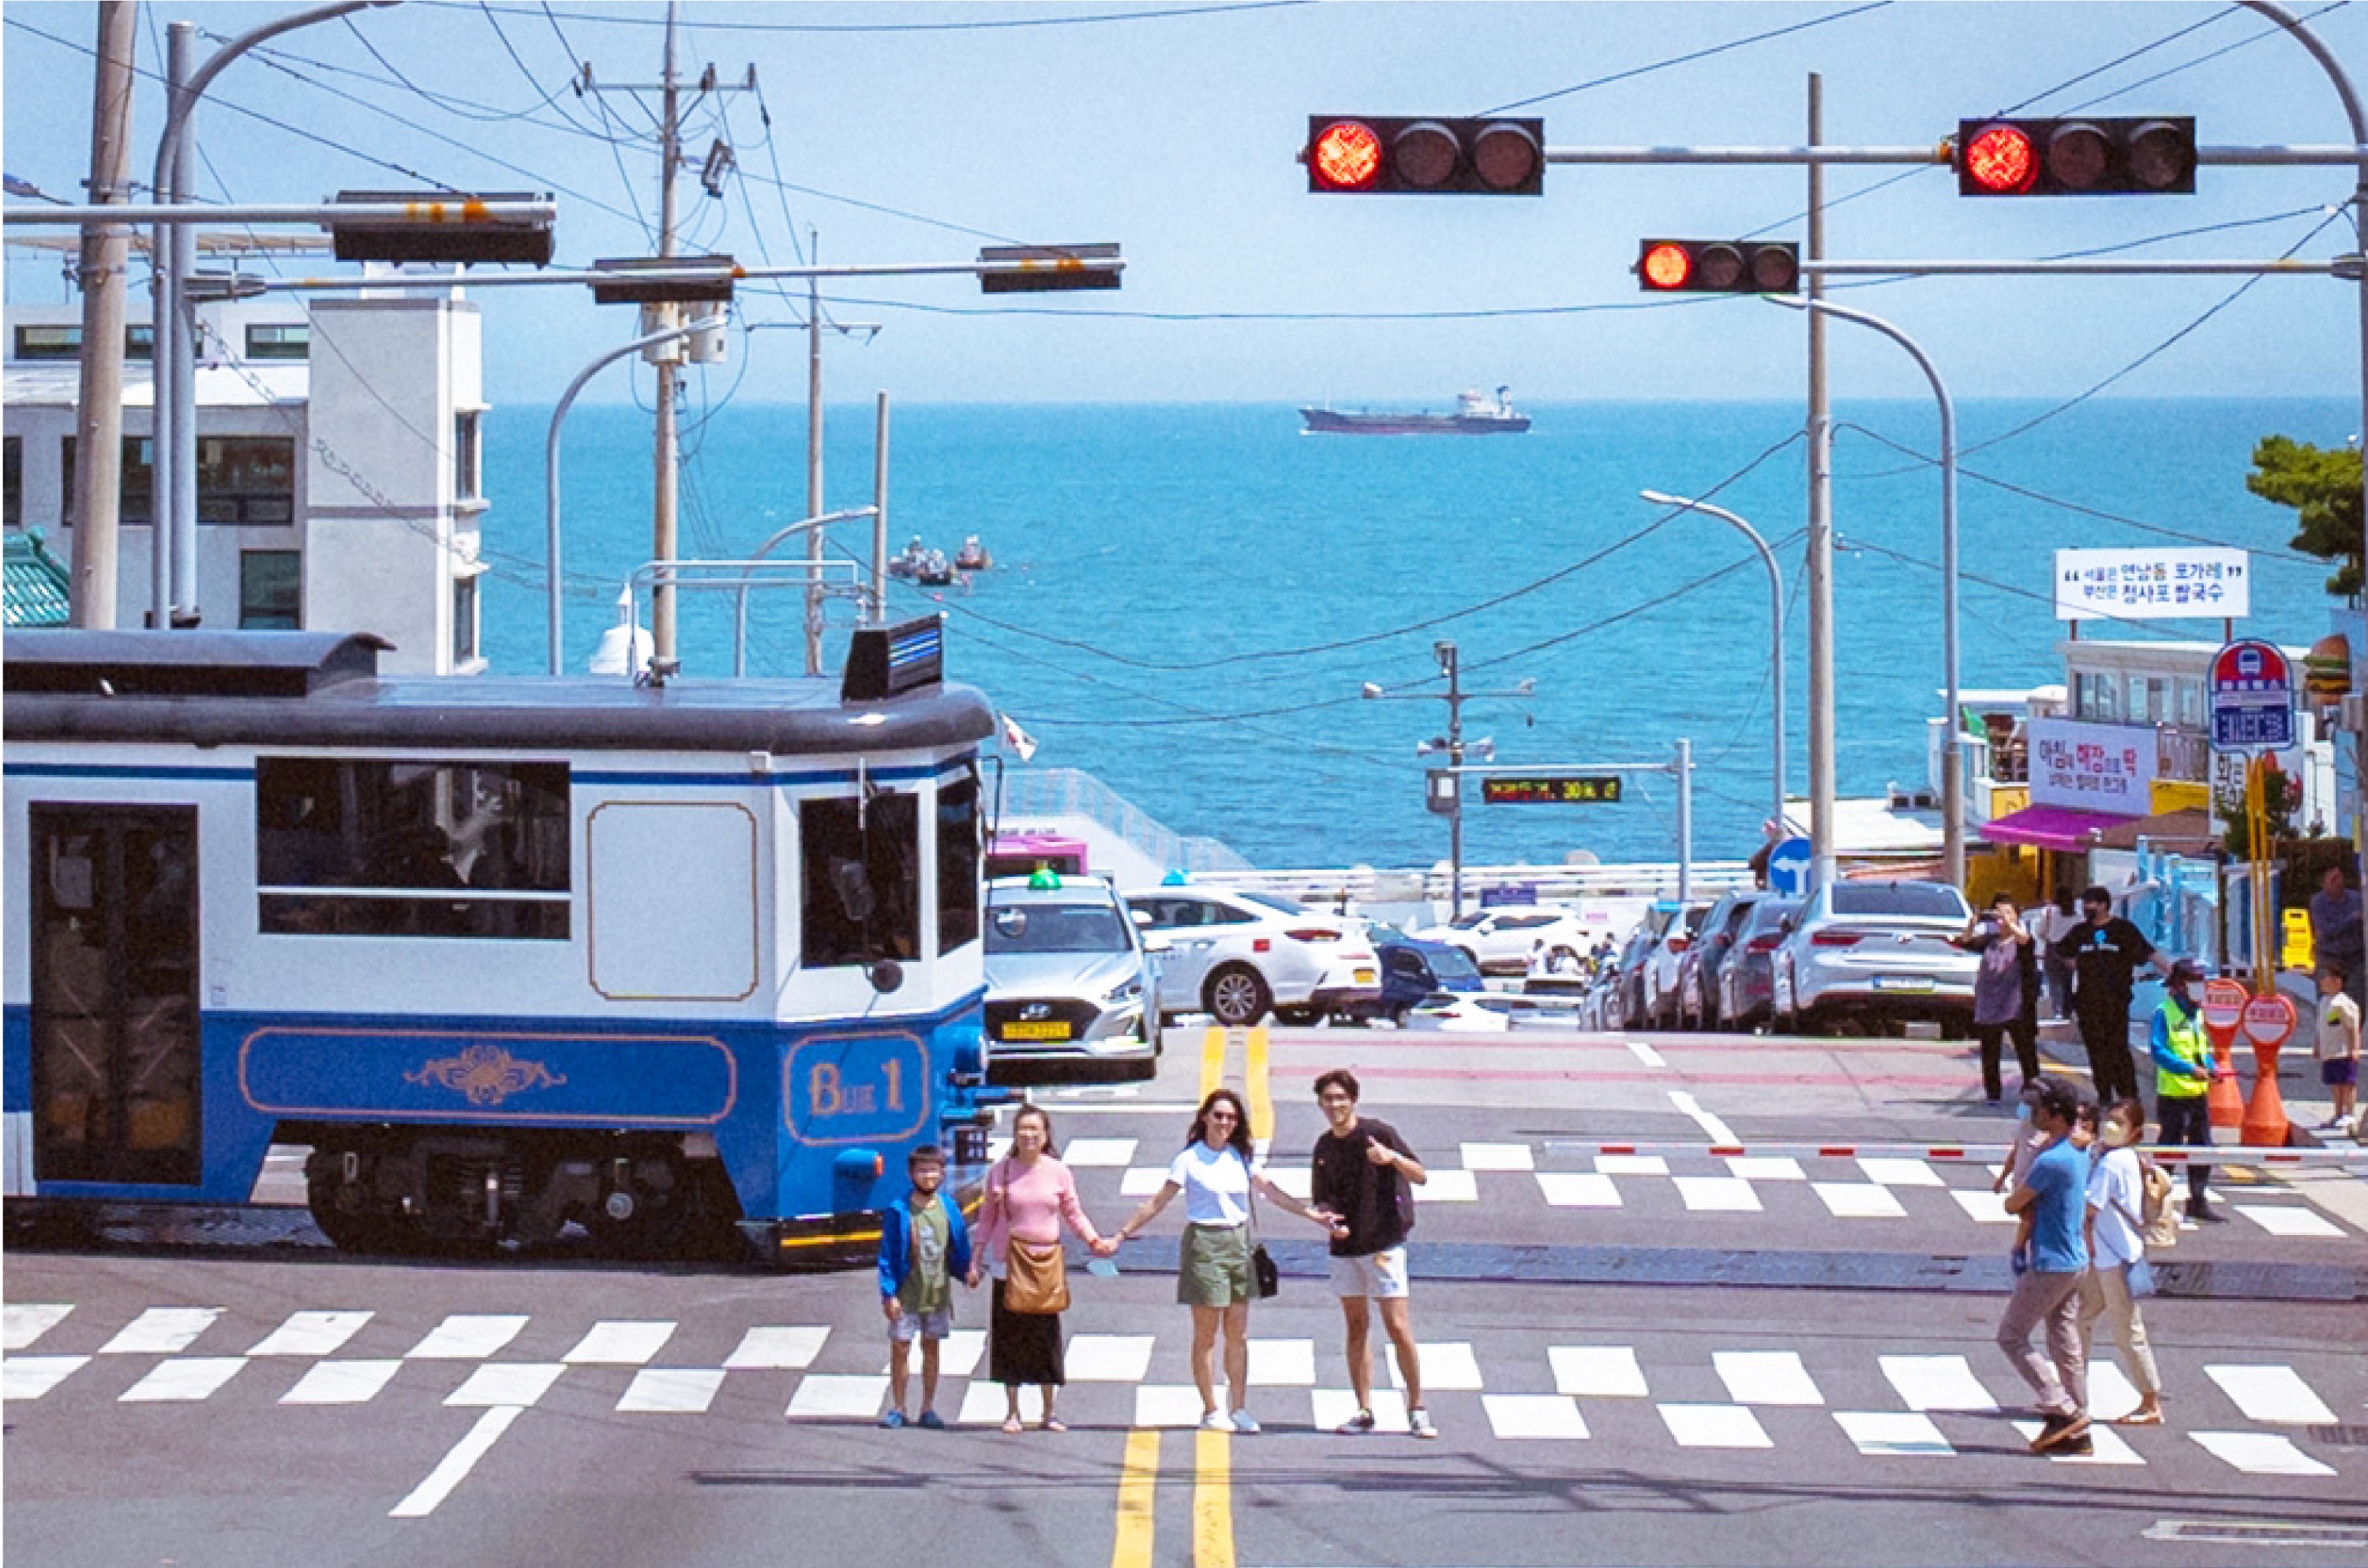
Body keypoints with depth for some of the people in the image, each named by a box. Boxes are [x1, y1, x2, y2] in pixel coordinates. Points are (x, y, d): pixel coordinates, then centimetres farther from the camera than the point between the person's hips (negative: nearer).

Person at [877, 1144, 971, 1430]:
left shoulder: (948, 1210, 2)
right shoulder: (899, 1212, -8)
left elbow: (960, 1247, 10)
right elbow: (888, 1255, -7)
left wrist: (967, 1272, -7)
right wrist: (889, 1293, -12)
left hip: (938, 1293, 3)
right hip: (906, 1295, -3)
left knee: (931, 1349, 10)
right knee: (900, 1349, 0)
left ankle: (928, 1409, 18)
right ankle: (897, 1409, 11)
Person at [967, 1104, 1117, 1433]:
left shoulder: (1058, 1172, 3)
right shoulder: (1000, 1171, 3)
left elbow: (1074, 1214, 10)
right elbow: (987, 1217, 8)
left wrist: (1095, 1241, -5)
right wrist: (975, 1260, 5)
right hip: (1008, 1261, 0)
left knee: (1047, 1336, -1)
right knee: (1009, 1336, 1)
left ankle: (1050, 1412, 8)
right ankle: (1012, 1411, 10)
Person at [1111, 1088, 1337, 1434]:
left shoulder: (1242, 1158, 9)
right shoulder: (1189, 1160, -3)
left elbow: (1272, 1192, 8)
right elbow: (1158, 1202, -2)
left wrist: (1314, 1215, 0)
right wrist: (1123, 1233, -6)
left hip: (1238, 1243, 5)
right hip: (1203, 1244, -4)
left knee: (1238, 1333, 5)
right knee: (1206, 1333, -1)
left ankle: (1239, 1408, 10)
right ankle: (1211, 1411, 5)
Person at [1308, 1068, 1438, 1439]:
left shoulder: (1378, 1133, -7)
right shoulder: (1324, 1147, 9)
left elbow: (1421, 1176, -12)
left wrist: (1392, 1157, -32)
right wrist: (1330, 1221, -7)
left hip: (1383, 1244, -5)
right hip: (1344, 1247, 5)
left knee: (1398, 1326, -9)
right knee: (1357, 1327, 6)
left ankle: (1417, 1409, -2)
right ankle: (1364, 1411, 9)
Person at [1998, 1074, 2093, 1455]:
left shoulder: (2051, 1161, -22)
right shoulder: (2079, 1154, 9)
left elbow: (2013, 1205, -14)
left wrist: (2017, 1200, 8)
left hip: (2050, 1266, -9)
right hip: (2075, 1262, 9)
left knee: (2011, 1337, 0)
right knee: (2066, 1345, 11)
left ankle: (2062, 1410, -5)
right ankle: (2076, 1432, 12)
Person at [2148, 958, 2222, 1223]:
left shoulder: (2197, 1014, 13)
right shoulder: (2164, 1013, -11)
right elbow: (2157, 1050, -20)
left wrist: (2211, 1068, 1)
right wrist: (2189, 1069, -26)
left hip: (2199, 1092, 8)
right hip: (2174, 1094, -8)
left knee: (2203, 1148, 11)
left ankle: (2198, 1201, 20)